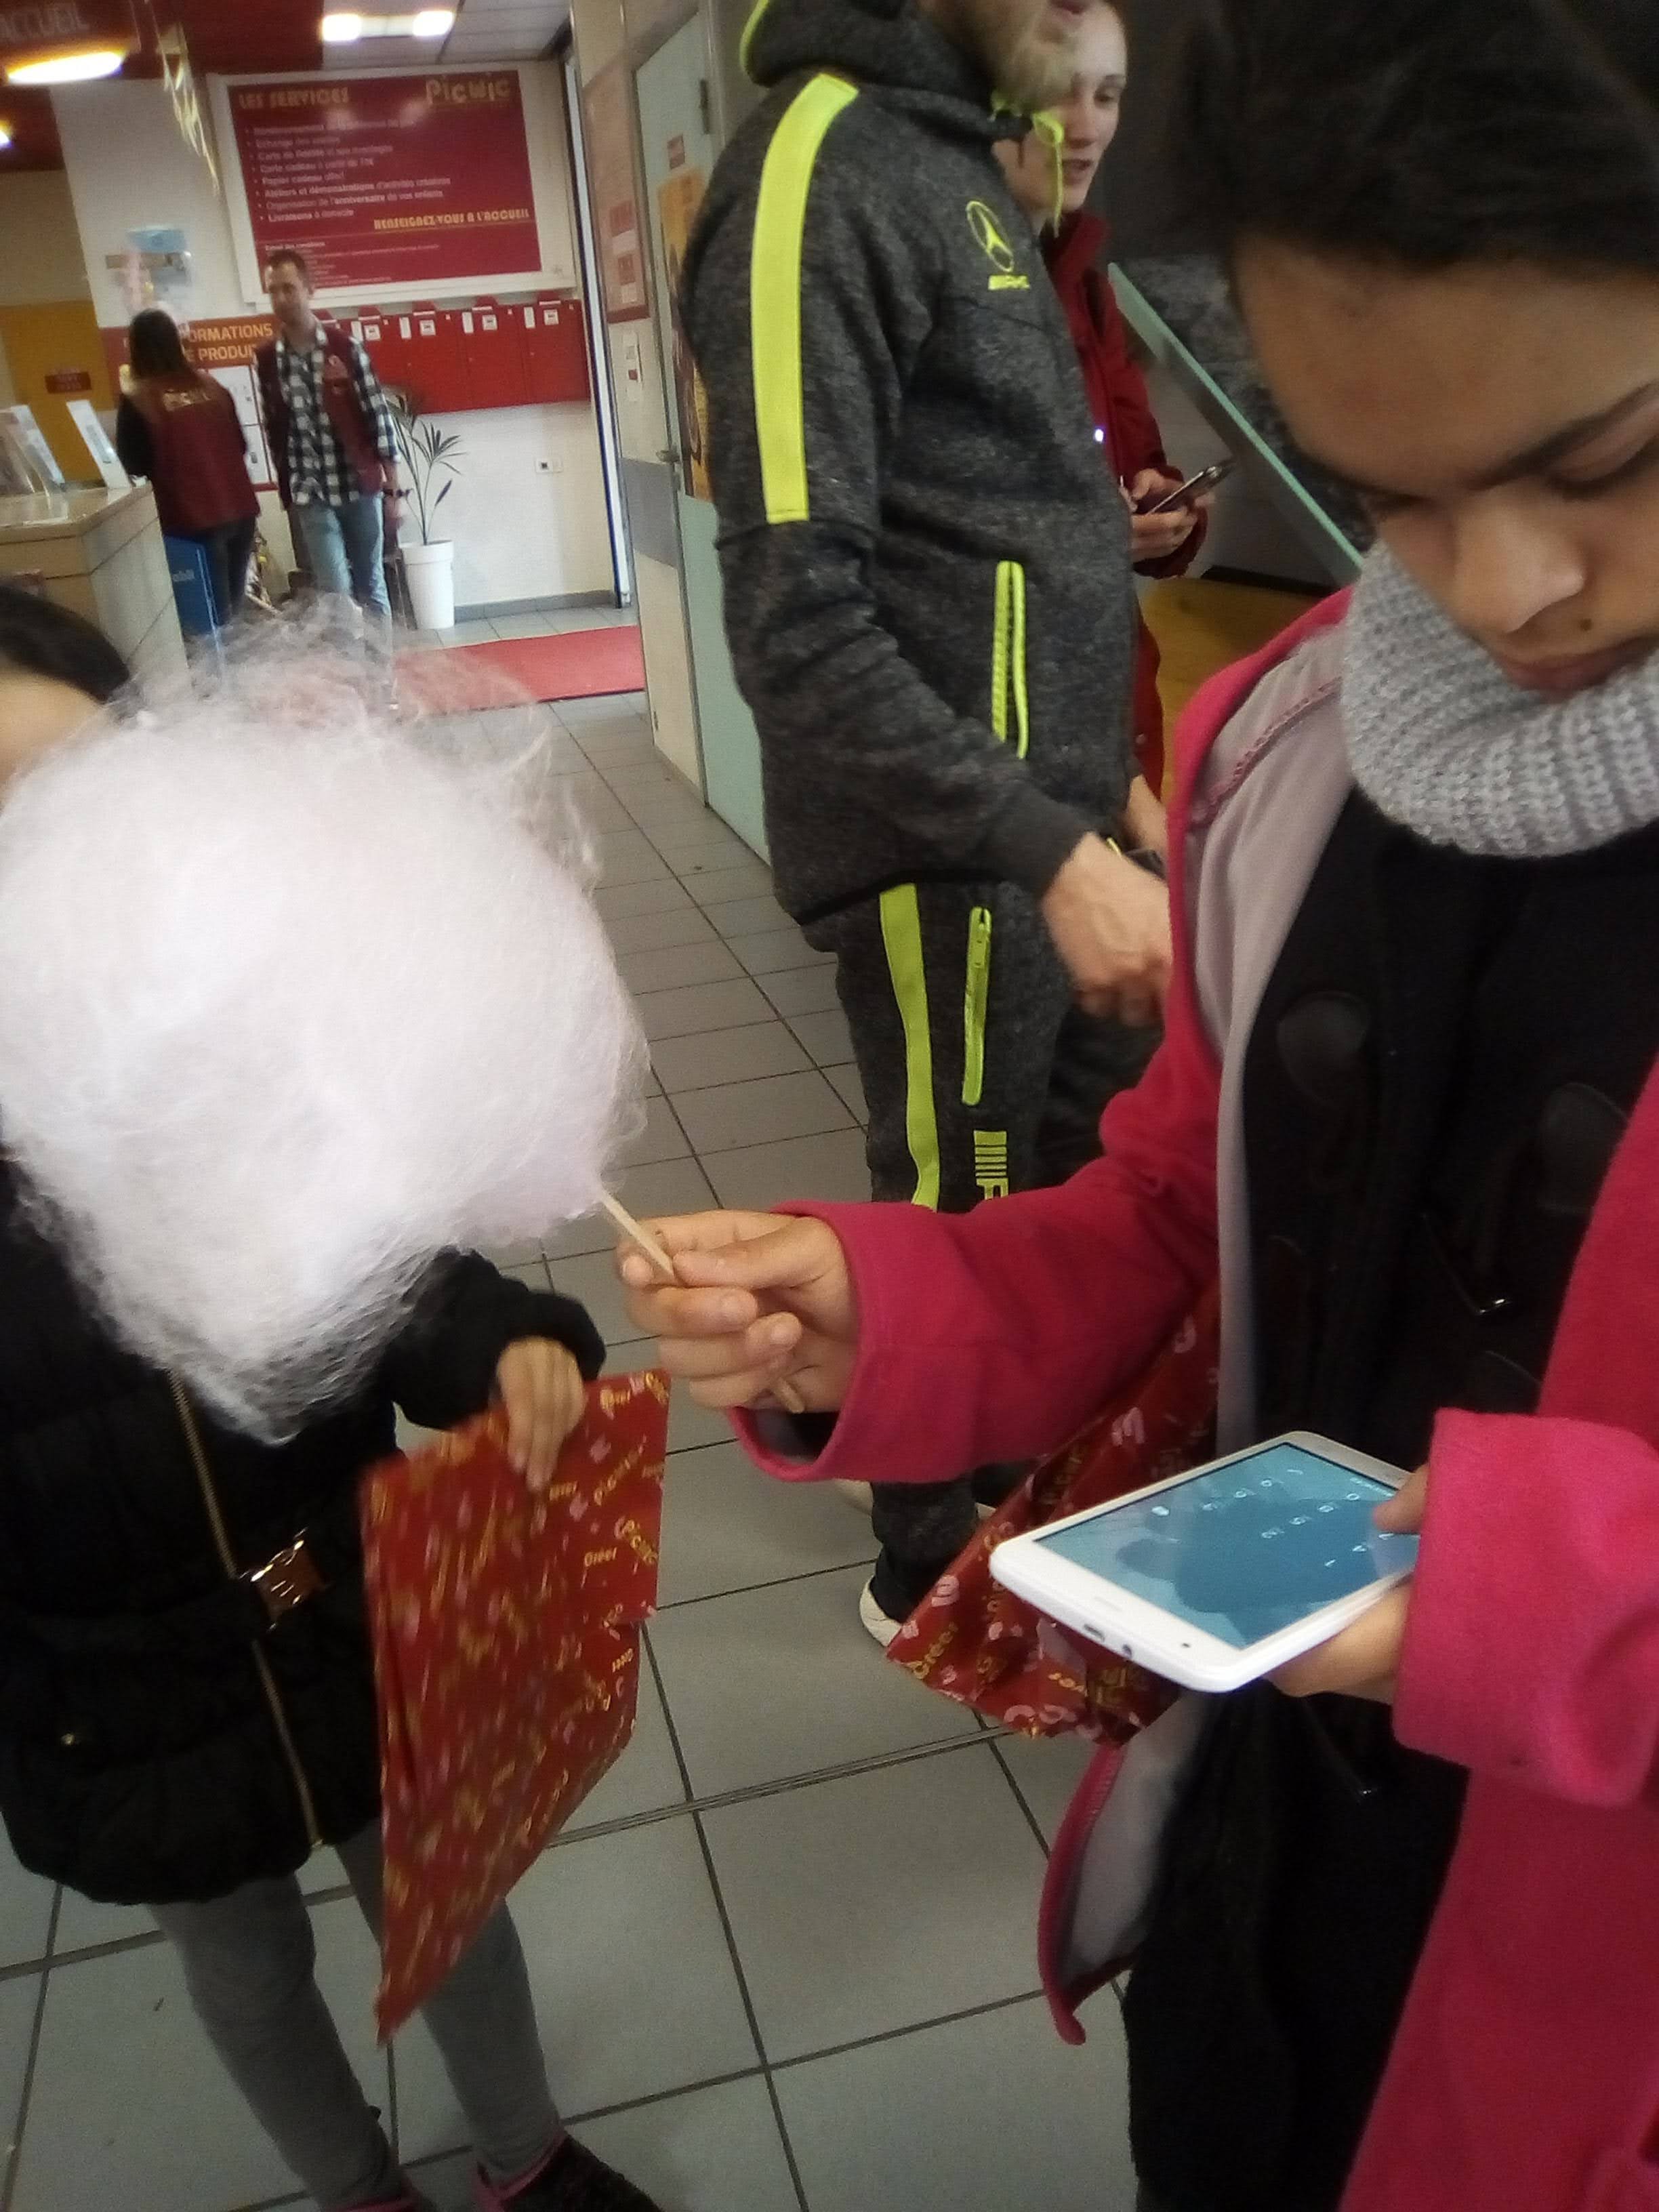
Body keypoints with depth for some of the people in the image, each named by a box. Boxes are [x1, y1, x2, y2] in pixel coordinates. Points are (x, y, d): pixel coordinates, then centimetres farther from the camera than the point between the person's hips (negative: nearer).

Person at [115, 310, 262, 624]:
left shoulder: (136, 400, -7)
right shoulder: (210, 386, 7)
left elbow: (134, 465, -1)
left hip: (194, 519, -5)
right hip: (240, 510, 5)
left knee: (214, 617, 3)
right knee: (235, 609, 15)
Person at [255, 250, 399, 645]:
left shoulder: (344, 345, -4)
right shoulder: (266, 358, 2)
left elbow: (378, 412, -3)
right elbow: (273, 428, 9)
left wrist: (394, 489, -6)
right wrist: (287, 491, 12)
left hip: (361, 486, -1)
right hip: (311, 495, 1)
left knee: (371, 588, 9)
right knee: (336, 595, -5)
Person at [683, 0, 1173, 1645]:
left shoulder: (953, 160, 14)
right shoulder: (821, 169, -15)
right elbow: (800, 626, -23)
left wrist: (1093, 798, 18)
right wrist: (1050, 850, -26)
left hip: (1046, 816, 9)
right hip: (946, 851, -9)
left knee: (1078, 1183, 20)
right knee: (965, 1217, 7)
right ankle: (935, 1571, 31)